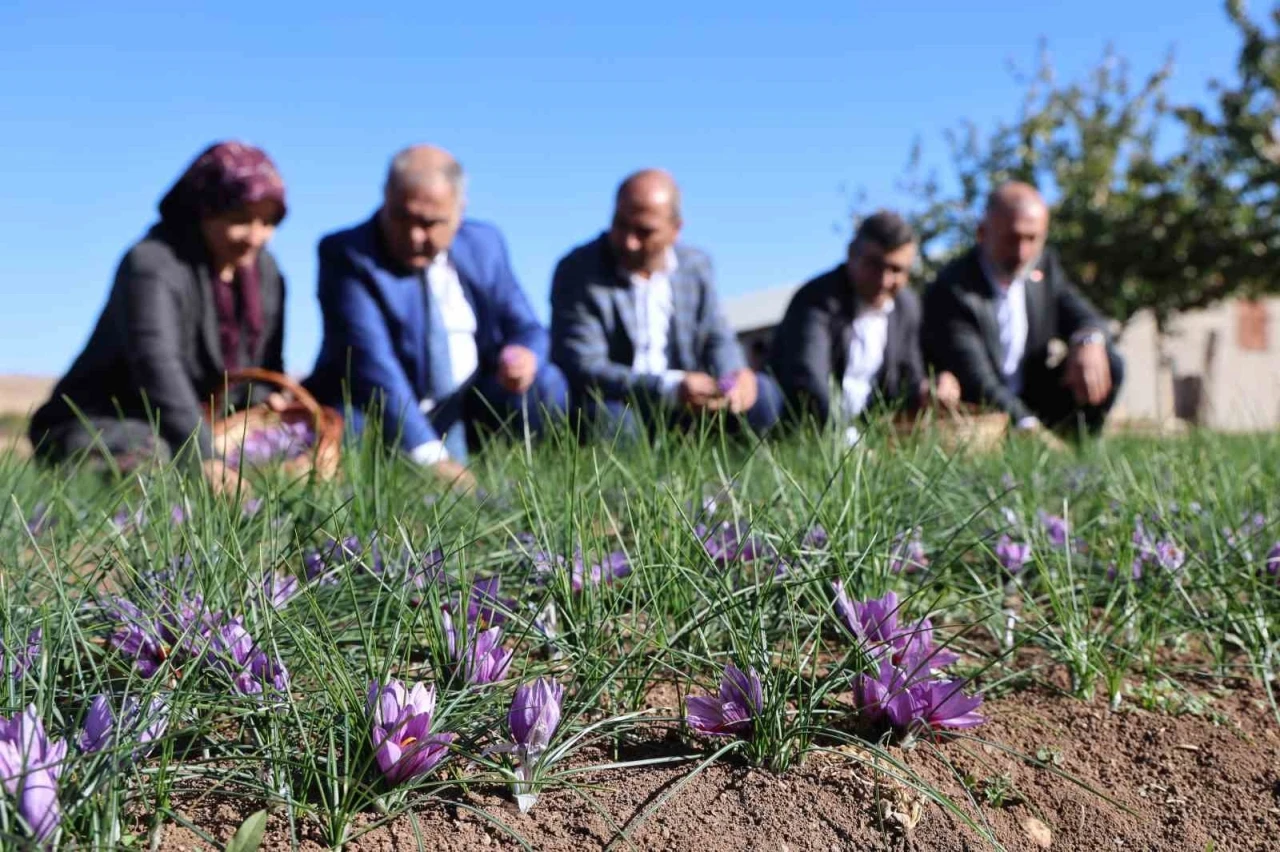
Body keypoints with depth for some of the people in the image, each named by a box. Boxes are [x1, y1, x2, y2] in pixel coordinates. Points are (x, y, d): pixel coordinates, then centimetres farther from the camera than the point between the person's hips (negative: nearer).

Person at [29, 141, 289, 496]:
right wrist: (204, 459, -48)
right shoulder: (152, 265, -18)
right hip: (103, 424, -8)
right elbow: (158, 366, -35)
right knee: (154, 461, -41)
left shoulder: (265, 271, 6)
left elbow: (264, 368, 13)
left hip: (197, 430, 8)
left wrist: (263, 399, -14)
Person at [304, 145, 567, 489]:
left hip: (467, 404, 4)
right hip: (378, 409, -3)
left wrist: (524, 354, -24)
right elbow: (371, 360, -27)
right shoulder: (346, 254, -15)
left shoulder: (485, 244, 1)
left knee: (544, 384, -18)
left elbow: (525, 328, 5)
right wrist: (427, 454, -37)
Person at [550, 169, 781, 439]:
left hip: (682, 408, 5)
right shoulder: (577, 272, -12)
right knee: (607, 415, -38)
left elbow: (716, 339, 13)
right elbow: (584, 368, -20)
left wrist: (733, 374, -14)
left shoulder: (696, 265, 4)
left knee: (762, 394, -12)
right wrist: (671, 388, -33)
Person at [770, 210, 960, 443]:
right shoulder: (818, 300, -16)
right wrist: (848, 441, -47)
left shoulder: (907, 306, 7)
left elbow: (907, 378, 16)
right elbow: (808, 380, -32)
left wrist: (924, 393, -9)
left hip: (857, 431, 7)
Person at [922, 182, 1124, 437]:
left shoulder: (1044, 264, 3)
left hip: (1032, 409, 7)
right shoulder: (951, 290, -20)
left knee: (1108, 364, -11)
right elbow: (976, 381, -28)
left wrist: (1089, 340, -27)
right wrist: (1025, 424, -43)